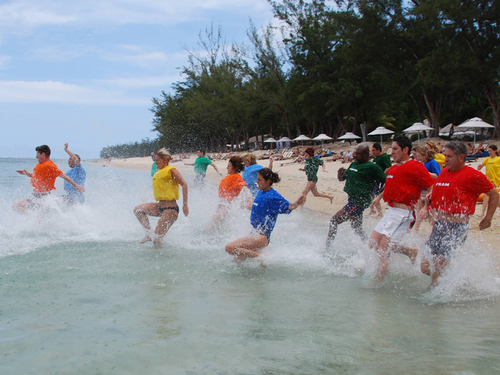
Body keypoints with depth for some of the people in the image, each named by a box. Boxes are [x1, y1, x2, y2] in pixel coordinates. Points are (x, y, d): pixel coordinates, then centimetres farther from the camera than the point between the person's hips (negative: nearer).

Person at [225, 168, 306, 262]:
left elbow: (288, 207, -22)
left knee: (230, 248, -22)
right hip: (255, 233, 9)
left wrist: (297, 204, -43)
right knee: (237, 259, 15)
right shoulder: (261, 193, 11)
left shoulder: (273, 196, -14)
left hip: (262, 236, -9)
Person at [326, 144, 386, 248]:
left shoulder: (372, 167, -10)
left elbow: (386, 182, -7)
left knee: (334, 221, -9)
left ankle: (327, 248, -4)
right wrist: (340, 174, 0)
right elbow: (342, 178, 21)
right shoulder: (354, 164, 14)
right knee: (357, 228, 16)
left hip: (359, 201, -9)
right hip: (353, 200, 9)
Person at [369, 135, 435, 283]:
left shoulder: (415, 167, -12)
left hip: (402, 214, -9)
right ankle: (410, 252, 21)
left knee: (383, 250, -9)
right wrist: (379, 197, 23)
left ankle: (377, 283, 4)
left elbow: (433, 187, -13)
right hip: (390, 211, 9)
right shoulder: (394, 168, 15)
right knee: (373, 243, 9)